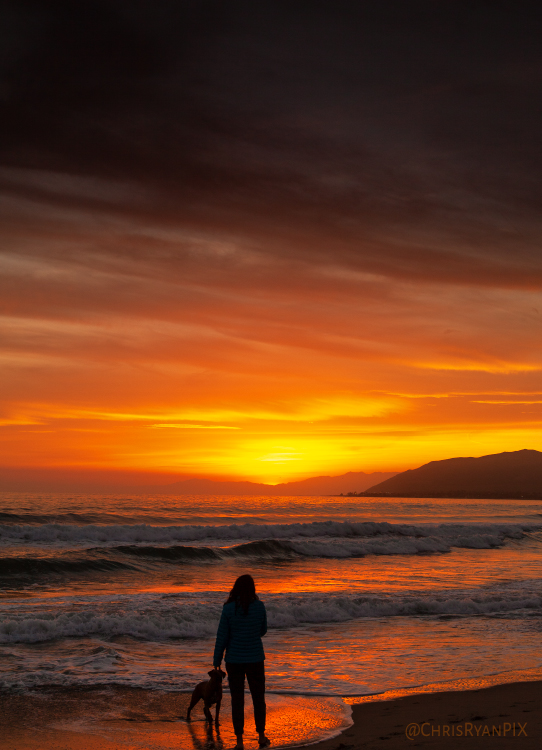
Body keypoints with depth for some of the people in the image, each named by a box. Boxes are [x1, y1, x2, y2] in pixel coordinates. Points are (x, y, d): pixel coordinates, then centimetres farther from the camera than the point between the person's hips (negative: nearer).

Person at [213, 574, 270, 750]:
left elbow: (222, 636, -8)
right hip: (255, 659, 1)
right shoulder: (259, 607, -8)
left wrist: (216, 660, 2)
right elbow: (262, 631, 7)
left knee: (237, 700, 9)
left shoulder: (228, 609, -12)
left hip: (234, 660, -1)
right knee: (258, 697, 18)